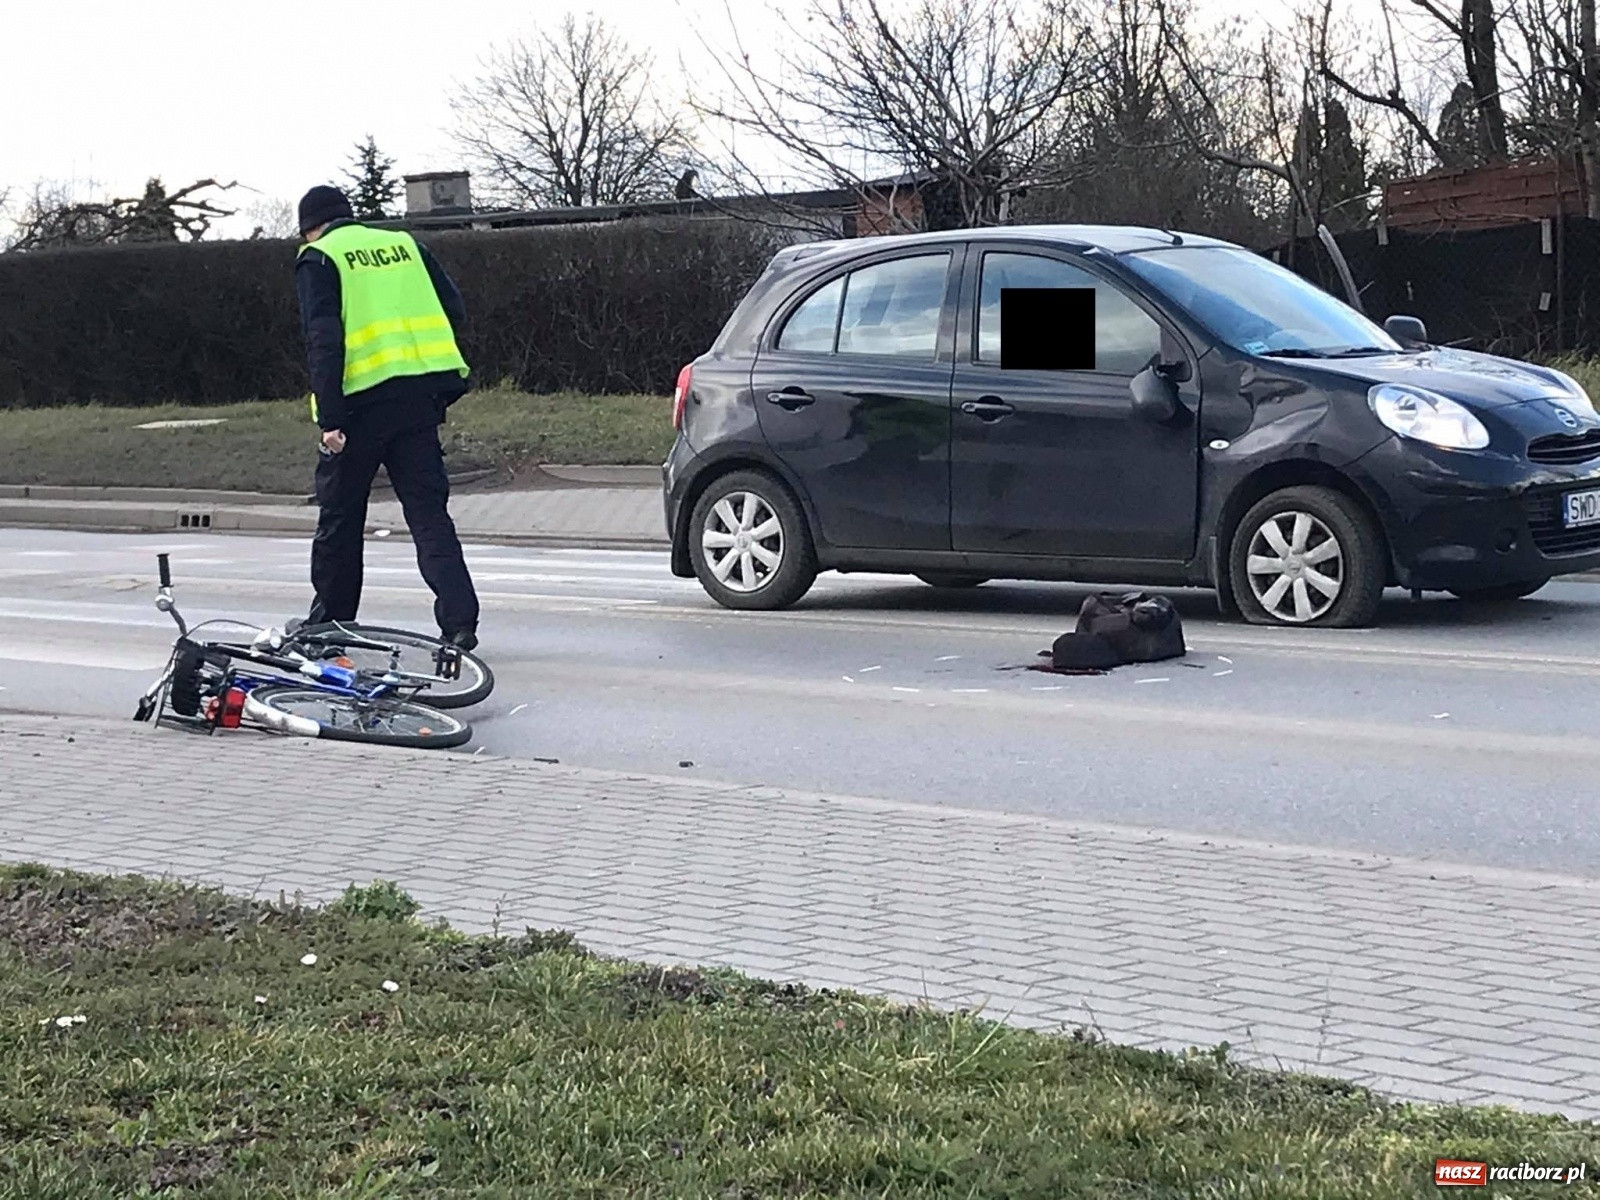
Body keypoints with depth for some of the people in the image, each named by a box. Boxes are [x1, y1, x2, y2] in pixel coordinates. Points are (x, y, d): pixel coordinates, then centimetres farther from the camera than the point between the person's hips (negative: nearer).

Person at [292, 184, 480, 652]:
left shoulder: (318, 259, 1)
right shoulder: (404, 243, 16)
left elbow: (324, 340, -10)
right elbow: (454, 310, 12)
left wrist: (329, 418, -13)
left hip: (362, 400, -4)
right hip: (421, 396, 4)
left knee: (339, 516, 12)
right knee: (430, 512, 4)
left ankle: (330, 621, 24)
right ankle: (460, 622, -10)